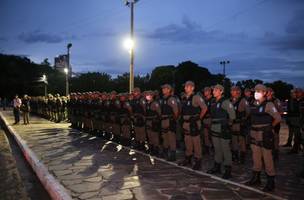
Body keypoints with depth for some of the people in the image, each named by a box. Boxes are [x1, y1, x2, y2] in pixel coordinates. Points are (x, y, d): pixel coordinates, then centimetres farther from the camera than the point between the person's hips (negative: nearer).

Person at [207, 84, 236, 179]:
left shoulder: (225, 102, -12)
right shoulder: (213, 102, 11)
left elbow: (232, 115, -12)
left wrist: (228, 123, 0)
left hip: (223, 130, -7)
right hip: (214, 129, 7)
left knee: (225, 149, -1)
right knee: (217, 149, 16)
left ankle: (228, 170, 7)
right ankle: (217, 167, 28)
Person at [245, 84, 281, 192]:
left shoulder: (268, 105, -11)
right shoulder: (254, 105, 9)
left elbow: (278, 118, -12)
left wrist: (270, 127, -1)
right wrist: (255, 126, 10)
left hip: (265, 136, -7)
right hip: (254, 135, 7)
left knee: (267, 159, 1)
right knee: (256, 158, 15)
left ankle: (270, 182, 12)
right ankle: (256, 178, 28)